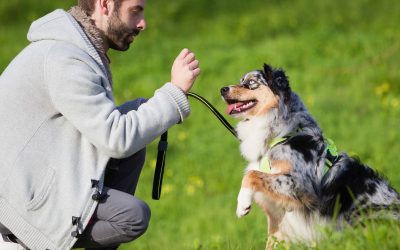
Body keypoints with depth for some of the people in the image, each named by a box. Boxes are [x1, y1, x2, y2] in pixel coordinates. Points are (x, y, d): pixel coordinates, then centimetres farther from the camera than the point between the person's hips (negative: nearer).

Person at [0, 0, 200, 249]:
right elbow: (117, 139, -21)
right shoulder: (65, 60, -21)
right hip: (22, 198, -10)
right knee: (134, 216, -21)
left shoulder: (83, 50, 11)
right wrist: (176, 91, -15)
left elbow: (104, 125, 17)